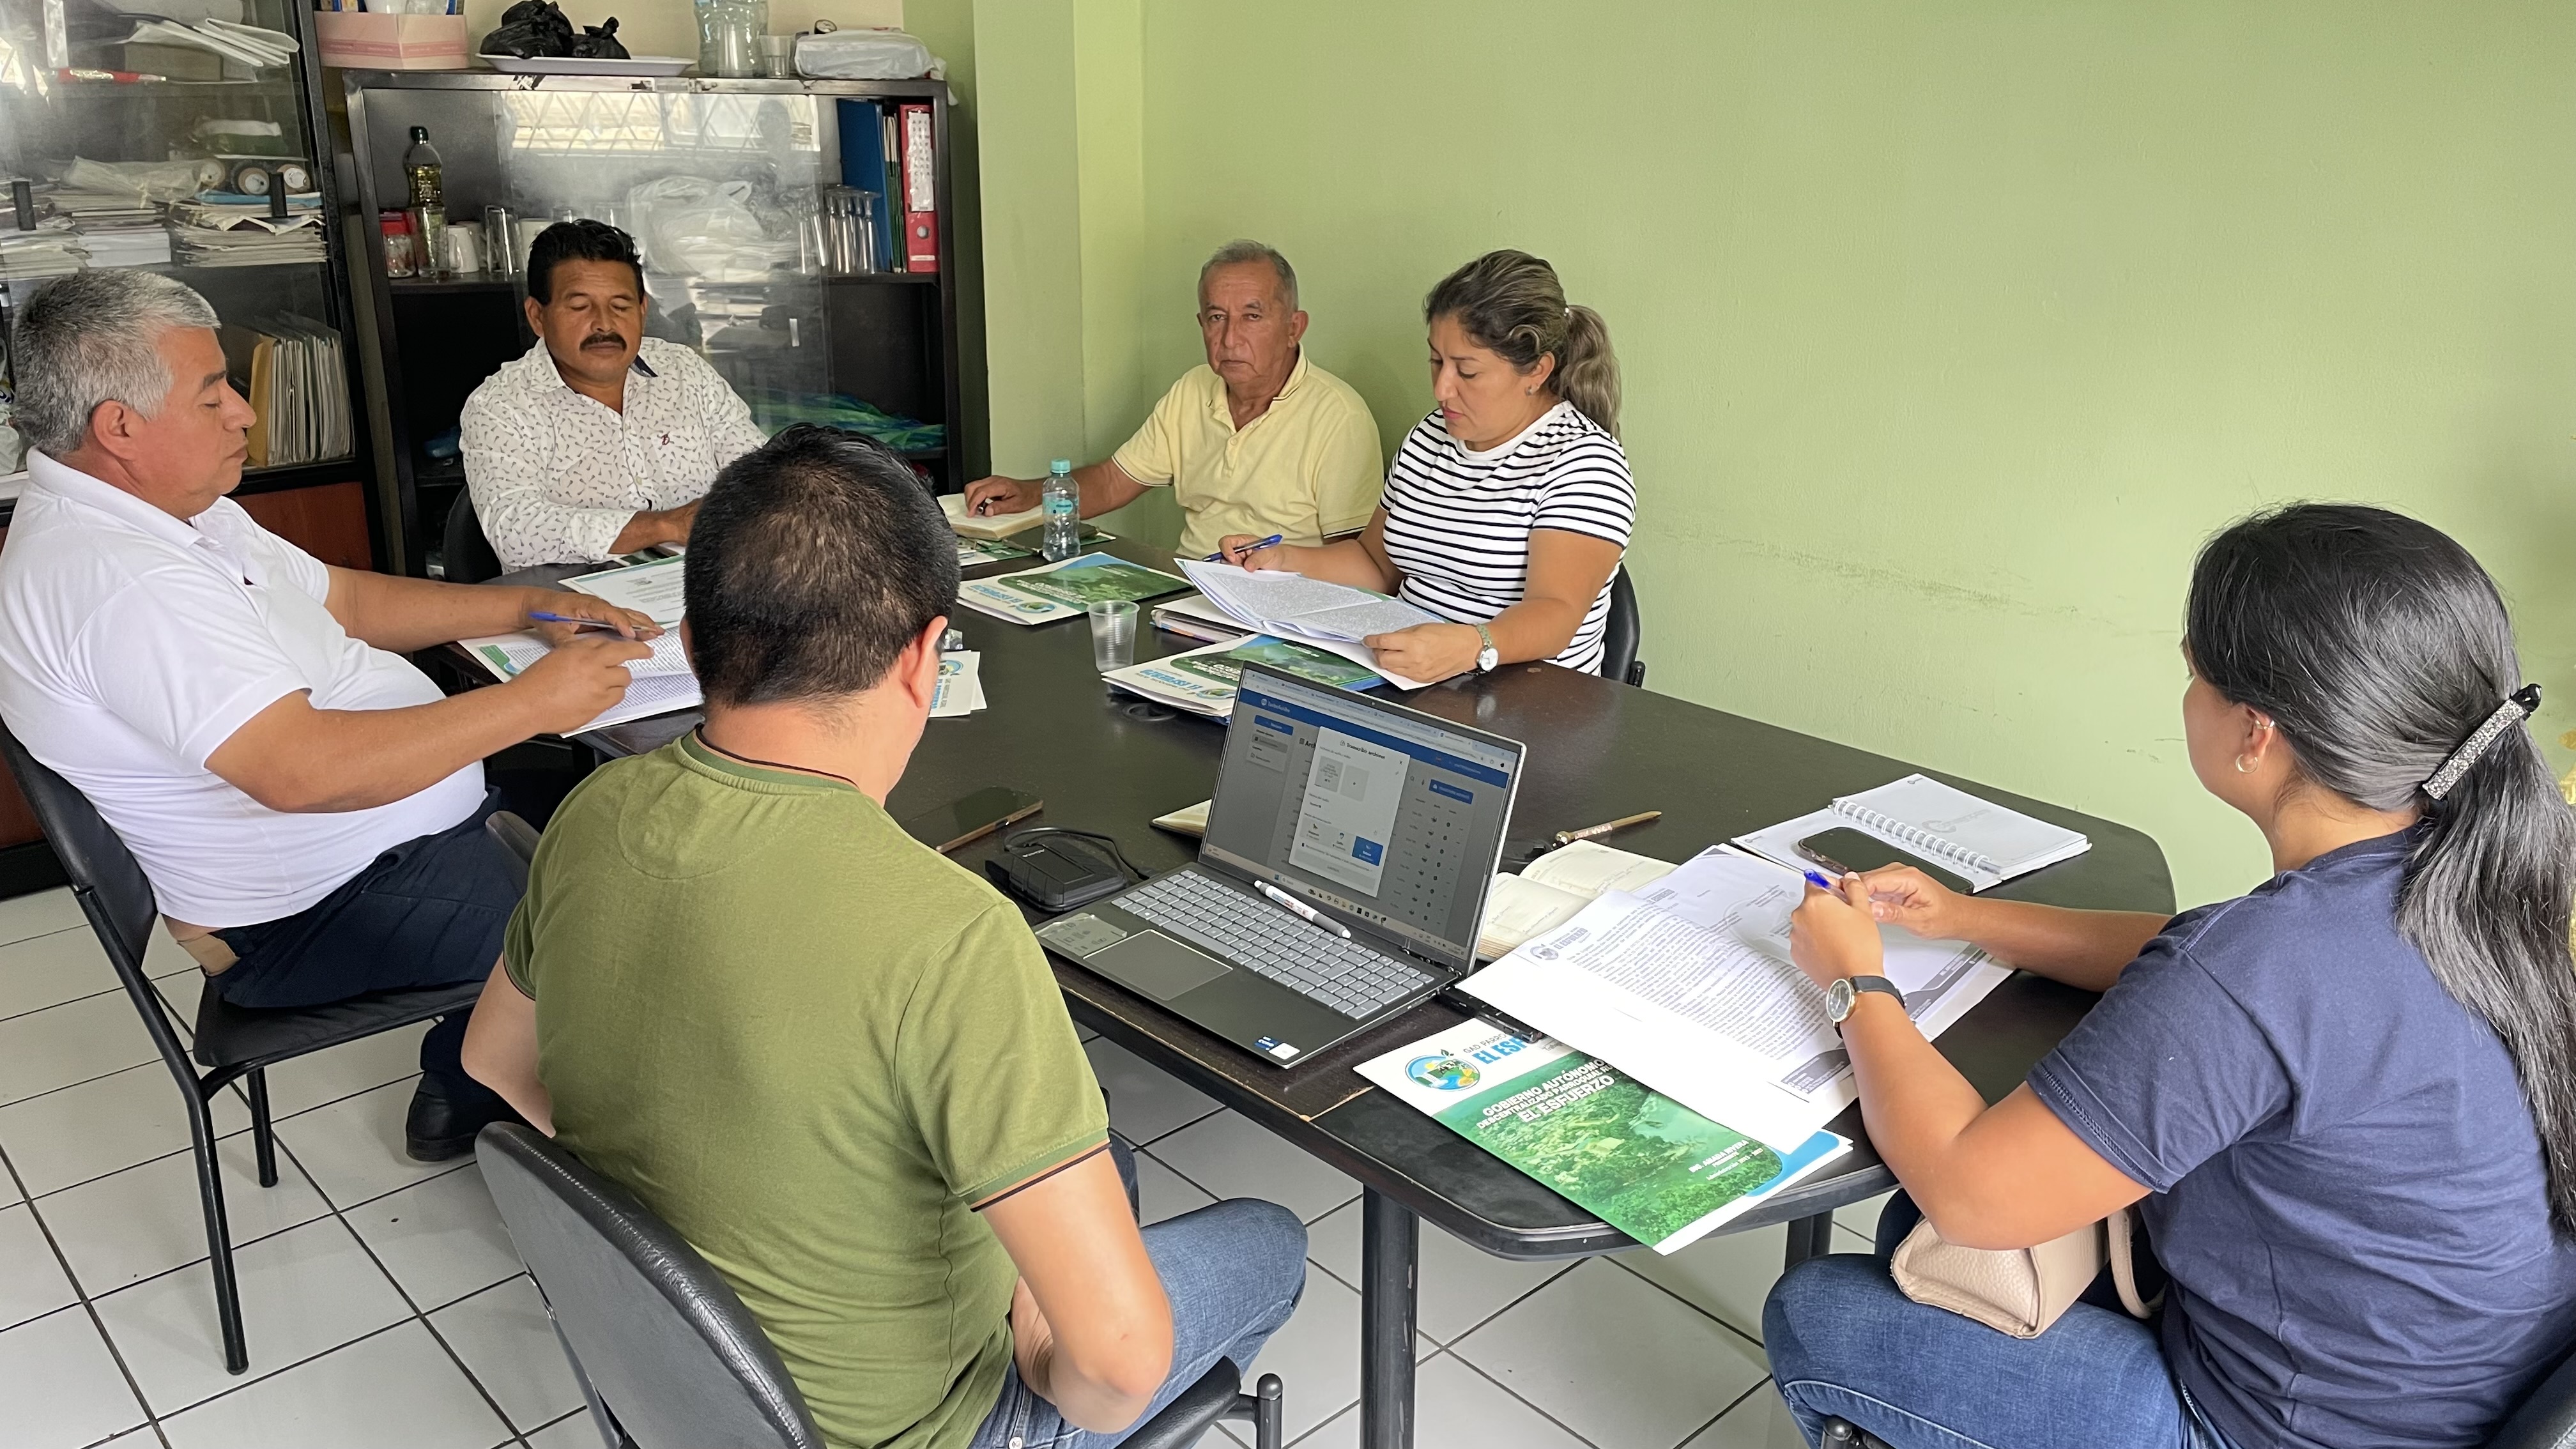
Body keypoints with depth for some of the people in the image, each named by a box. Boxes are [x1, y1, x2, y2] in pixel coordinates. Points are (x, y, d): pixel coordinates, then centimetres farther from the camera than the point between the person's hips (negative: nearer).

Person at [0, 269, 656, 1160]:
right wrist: (531, 702, -31)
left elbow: (343, 598, 14)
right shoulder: (115, 580, -28)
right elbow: (300, 769, -36)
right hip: (324, 911, -10)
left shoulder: (168, 508, 6)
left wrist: (527, 608, 2)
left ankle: (465, 1085, 26)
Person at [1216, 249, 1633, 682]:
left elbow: (1556, 614, -24)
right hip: (1400, 683, 7)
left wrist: (1471, 647, -44)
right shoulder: (1429, 438, 14)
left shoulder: (1582, 461, -11)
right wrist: (1283, 561, 6)